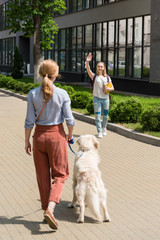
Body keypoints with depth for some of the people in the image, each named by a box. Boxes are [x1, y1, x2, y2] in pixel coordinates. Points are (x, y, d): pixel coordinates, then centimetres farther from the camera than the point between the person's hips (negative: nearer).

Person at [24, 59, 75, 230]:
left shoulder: (33, 94, -7)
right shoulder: (62, 94, -11)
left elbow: (29, 121, -4)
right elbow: (69, 120, -7)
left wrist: (27, 141, 6)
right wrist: (70, 135, 11)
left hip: (39, 136, 2)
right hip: (57, 135, -2)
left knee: (42, 176, 14)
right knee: (59, 174, 9)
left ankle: (47, 211, 21)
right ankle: (50, 209, -10)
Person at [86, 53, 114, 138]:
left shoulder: (107, 77, 6)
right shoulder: (94, 76, 0)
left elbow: (112, 88, 10)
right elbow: (88, 70, -19)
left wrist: (109, 88, -13)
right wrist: (87, 62, -35)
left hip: (105, 98, 2)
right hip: (97, 98, -2)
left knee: (105, 116, 11)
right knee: (97, 116, -3)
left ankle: (104, 128, 36)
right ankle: (99, 132, 8)